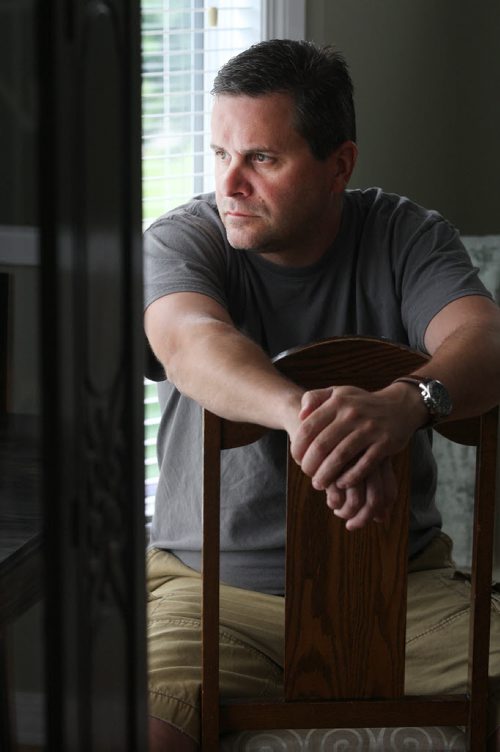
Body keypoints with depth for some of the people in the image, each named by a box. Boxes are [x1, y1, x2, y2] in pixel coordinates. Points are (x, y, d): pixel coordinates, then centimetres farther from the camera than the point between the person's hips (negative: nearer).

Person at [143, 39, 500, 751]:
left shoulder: (406, 237, 2)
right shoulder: (180, 240, -2)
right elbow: (192, 343, -25)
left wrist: (403, 404, -43)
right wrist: (301, 414, -47)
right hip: (216, 582, -1)